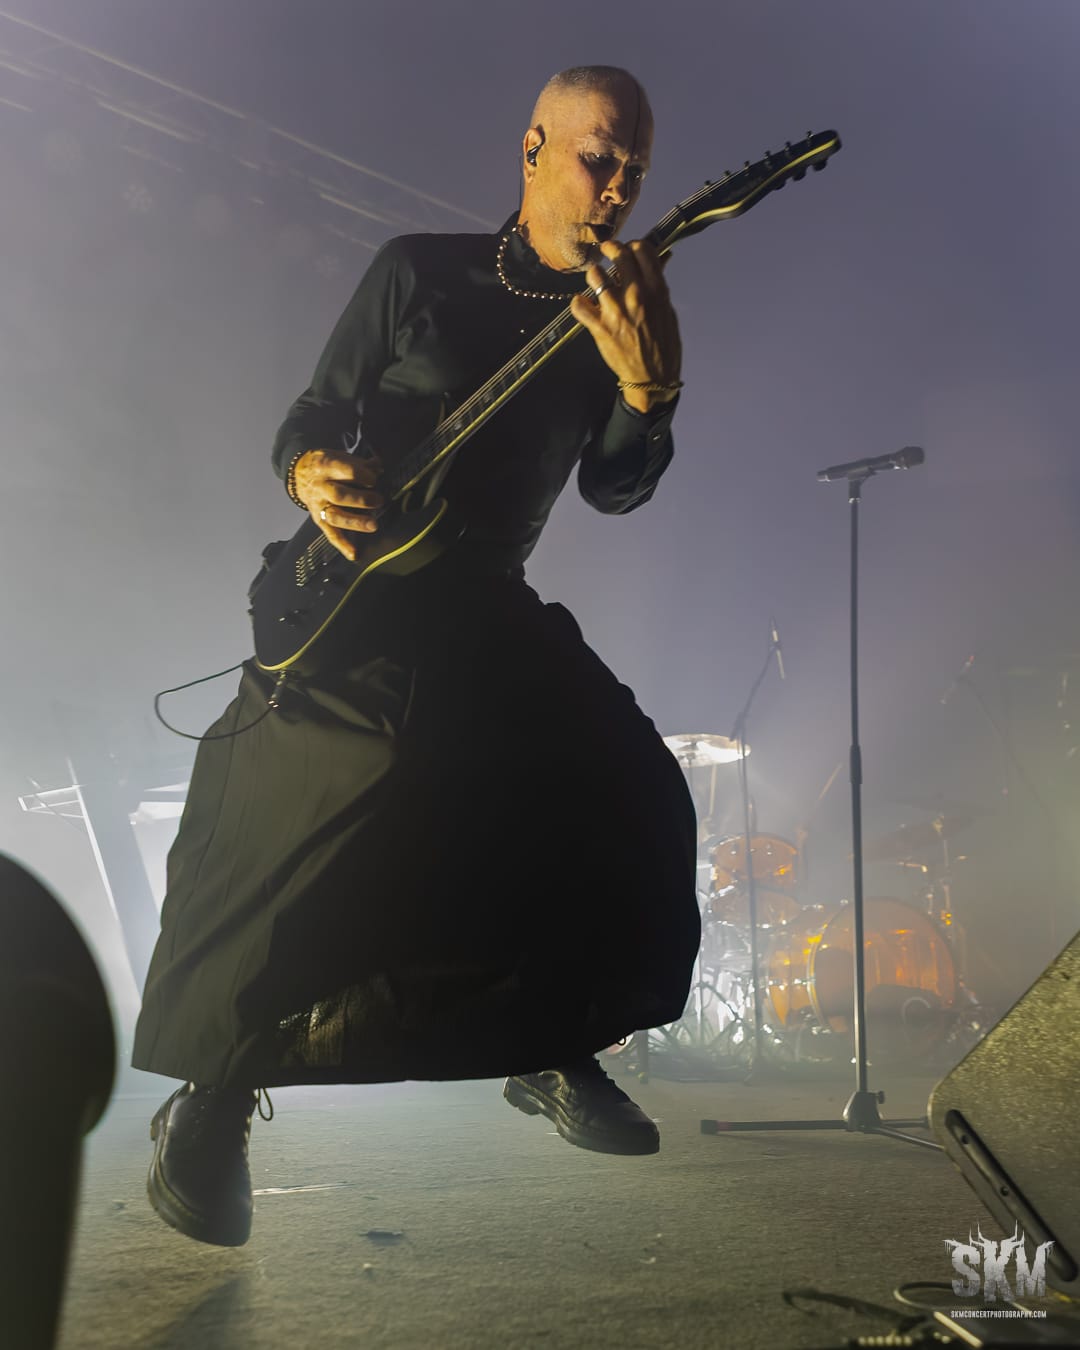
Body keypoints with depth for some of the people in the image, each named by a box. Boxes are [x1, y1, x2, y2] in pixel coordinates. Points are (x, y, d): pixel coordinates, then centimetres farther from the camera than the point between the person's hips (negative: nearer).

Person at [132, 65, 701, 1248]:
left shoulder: (615, 315, 10)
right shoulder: (418, 272, 1)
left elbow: (615, 491, -2)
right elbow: (310, 419, 3)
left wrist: (648, 391, -21)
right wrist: (312, 474, -21)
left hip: (489, 612, 4)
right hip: (356, 588, -3)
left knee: (630, 805, -9)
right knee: (313, 799, -23)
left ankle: (548, 1050, 12)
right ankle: (213, 1097, -5)